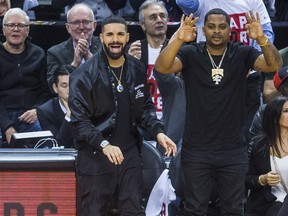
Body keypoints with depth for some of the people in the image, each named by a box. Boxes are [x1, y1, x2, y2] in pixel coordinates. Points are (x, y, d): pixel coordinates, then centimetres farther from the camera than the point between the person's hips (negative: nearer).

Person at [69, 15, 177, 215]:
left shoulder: (137, 69, 5)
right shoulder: (85, 75, -12)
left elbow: (145, 107, 16)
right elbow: (79, 120, -15)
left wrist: (158, 132, -2)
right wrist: (103, 144, -27)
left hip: (129, 153, 4)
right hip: (95, 156, -4)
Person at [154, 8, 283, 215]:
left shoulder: (242, 54, -2)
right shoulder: (190, 54, -4)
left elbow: (274, 65, -16)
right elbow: (162, 67, -20)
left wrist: (262, 39, -36)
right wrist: (179, 40, -38)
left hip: (233, 151, 1)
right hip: (196, 150, -1)